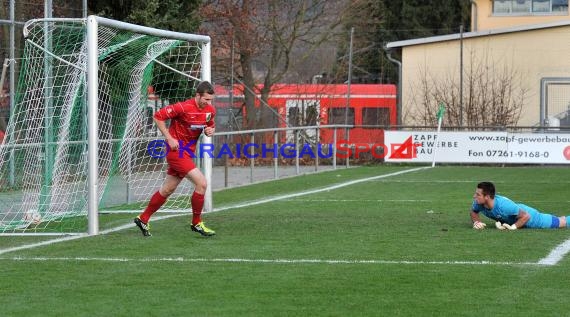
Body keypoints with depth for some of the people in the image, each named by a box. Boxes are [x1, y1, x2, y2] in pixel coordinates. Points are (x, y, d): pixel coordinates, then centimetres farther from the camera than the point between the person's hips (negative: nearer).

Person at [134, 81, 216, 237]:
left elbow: (211, 126, 20)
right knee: (202, 183, -16)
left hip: (188, 152, 8)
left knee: (167, 190, 17)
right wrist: (169, 138, -18)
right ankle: (197, 223, -2)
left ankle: (143, 219, 31)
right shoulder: (184, 107, -21)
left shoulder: (210, 110, 1)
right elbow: (158, 116, -16)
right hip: (177, 150, -8)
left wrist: (210, 130, -5)